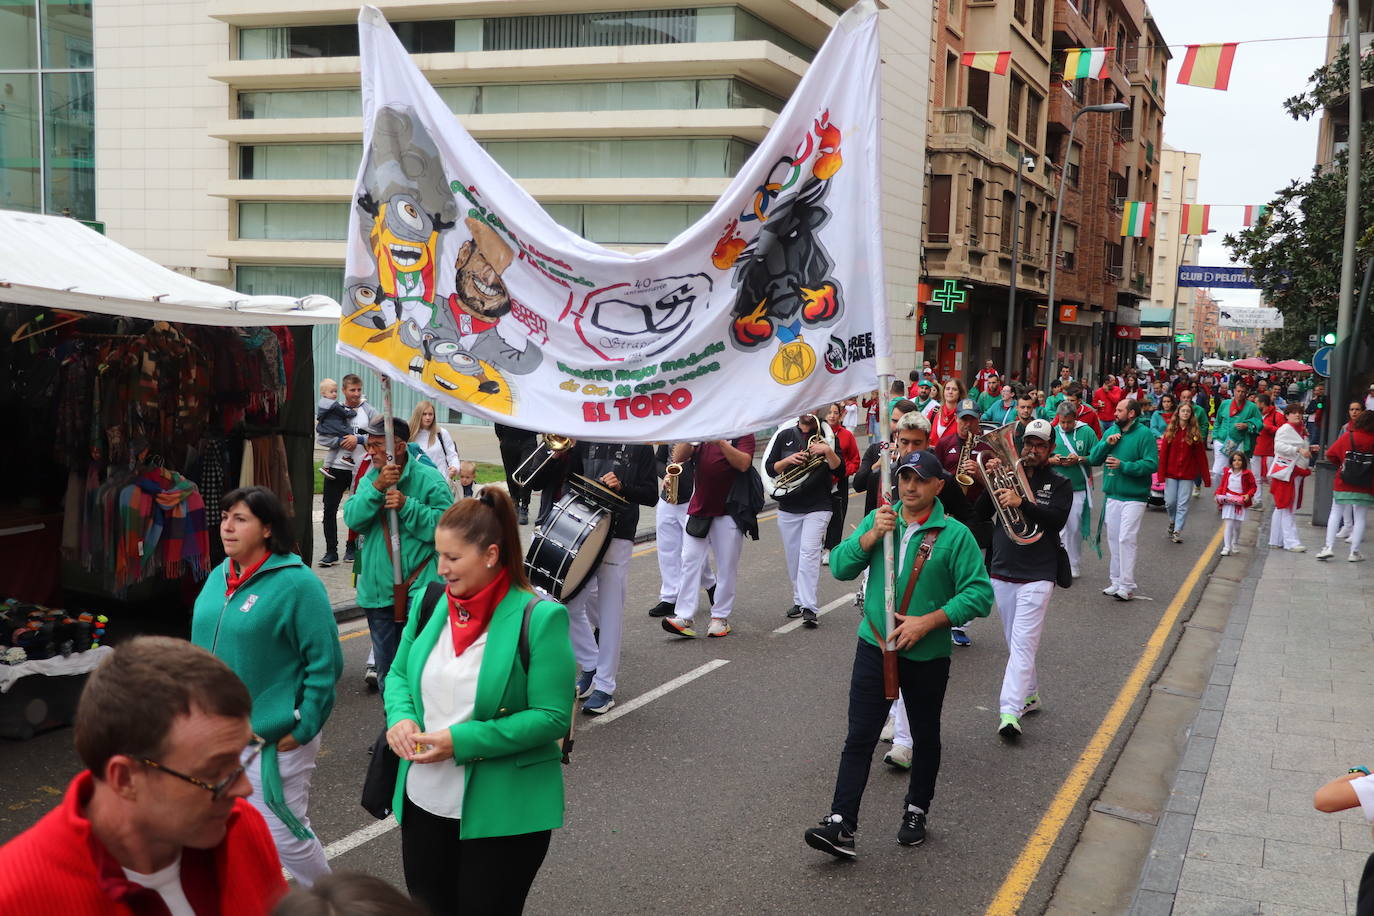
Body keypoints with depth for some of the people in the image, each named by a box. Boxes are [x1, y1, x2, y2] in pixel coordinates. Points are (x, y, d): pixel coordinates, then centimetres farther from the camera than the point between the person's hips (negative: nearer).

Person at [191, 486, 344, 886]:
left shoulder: (296, 583, -14)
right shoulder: (218, 577, 9)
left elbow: (324, 663, -15)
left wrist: (302, 731, -16)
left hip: (273, 740, -7)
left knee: (284, 835, 1)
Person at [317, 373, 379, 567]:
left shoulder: (369, 411, 2)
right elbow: (320, 437, -2)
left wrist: (358, 439, -15)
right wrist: (340, 441, -15)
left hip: (361, 467, 0)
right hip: (336, 467, 0)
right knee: (330, 509, -1)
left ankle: (352, 548, 21)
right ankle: (331, 551, 5)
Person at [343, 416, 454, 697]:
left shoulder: (429, 479, -8)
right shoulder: (369, 479, 10)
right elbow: (352, 518, -4)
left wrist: (407, 505, -20)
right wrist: (376, 487, -16)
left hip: (418, 590, -6)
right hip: (378, 589, 6)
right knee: (385, 669, 18)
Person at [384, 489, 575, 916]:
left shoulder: (539, 617, -16)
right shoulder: (430, 603, 2)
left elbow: (553, 717, -18)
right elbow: (399, 674, 14)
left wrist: (462, 741, -22)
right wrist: (400, 717, -9)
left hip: (504, 813, -5)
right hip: (423, 802, 6)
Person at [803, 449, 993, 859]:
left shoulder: (955, 535, -10)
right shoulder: (877, 520, 2)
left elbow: (979, 594, -14)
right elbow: (840, 567, -5)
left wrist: (928, 622, -21)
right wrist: (870, 536, -20)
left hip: (927, 656, -1)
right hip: (874, 646, 2)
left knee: (925, 736, 16)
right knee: (859, 737, -1)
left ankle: (916, 812, 35)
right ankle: (841, 824, -1)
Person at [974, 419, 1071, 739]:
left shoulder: (1059, 485, 3)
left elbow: (1057, 520, -16)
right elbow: (979, 514, 2)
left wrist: (1021, 503, -29)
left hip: (1036, 576, -4)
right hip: (1002, 572, 4)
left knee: (1023, 644, -12)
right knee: (1015, 643, 15)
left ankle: (1010, 712, -17)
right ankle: (1030, 695, 32)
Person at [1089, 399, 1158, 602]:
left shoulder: (1144, 434, -9)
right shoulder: (1111, 431, 10)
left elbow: (1152, 464, -16)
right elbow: (1094, 459, 8)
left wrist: (1123, 465, -21)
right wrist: (1106, 443, -9)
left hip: (1133, 498, -7)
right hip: (1112, 495, 7)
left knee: (1126, 539, -9)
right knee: (1113, 539, 11)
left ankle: (1127, 586, -4)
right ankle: (1117, 581, 22)